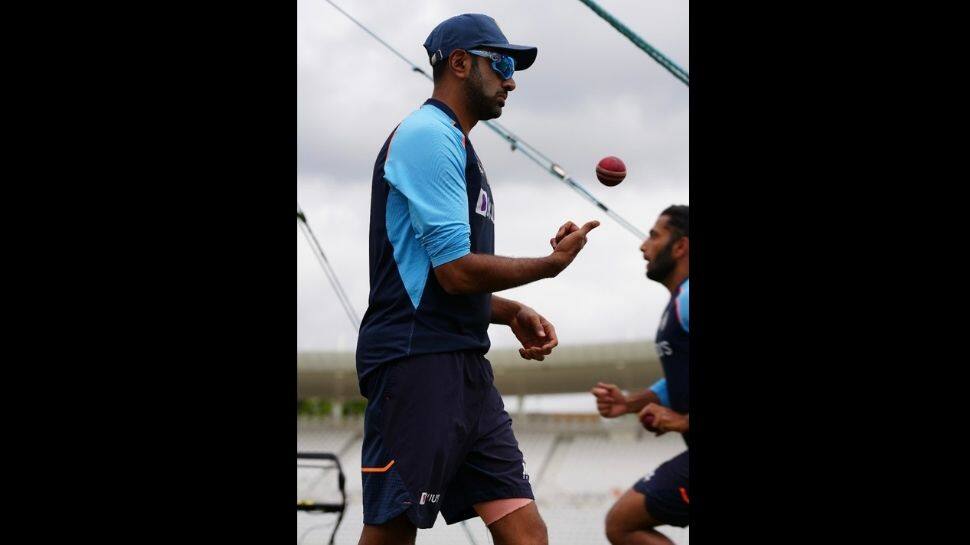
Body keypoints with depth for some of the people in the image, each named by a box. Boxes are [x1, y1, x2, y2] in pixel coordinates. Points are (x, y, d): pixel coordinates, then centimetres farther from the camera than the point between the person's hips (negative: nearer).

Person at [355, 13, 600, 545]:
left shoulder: (452, 143, 23)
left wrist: (511, 312, 13)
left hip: (464, 369, 10)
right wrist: (553, 263, -3)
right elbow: (455, 271, -16)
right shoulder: (429, 135, -8)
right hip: (417, 365, -10)